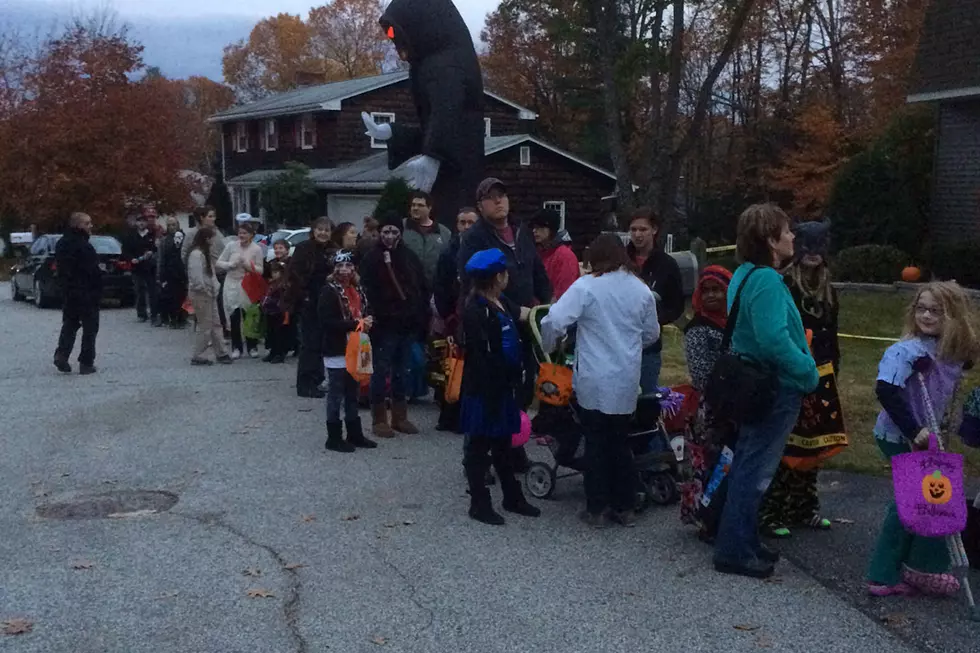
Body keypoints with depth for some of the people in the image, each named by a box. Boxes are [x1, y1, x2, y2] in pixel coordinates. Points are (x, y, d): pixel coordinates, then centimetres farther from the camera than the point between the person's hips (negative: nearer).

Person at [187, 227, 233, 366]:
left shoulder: (204, 253, 15)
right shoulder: (196, 254, -18)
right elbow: (196, 277, -25)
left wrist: (214, 288, 6)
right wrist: (205, 290, -17)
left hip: (209, 294, 10)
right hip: (201, 295, -10)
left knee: (216, 324, 12)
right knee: (205, 326, -4)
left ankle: (221, 353, 18)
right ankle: (197, 356, 5)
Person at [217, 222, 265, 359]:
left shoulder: (256, 249, -3)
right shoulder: (231, 246, 0)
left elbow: (260, 270, -3)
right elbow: (219, 263, 5)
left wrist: (248, 265, -17)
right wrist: (231, 265, -12)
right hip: (232, 285, 1)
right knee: (234, 318, 4)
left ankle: (252, 347, 14)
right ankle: (236, 348, 12)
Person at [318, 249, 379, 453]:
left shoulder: (357, 289, 9)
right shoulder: (329, 291, -12)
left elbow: (366, 312, 21)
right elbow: (327, 322, -20)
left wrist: (367, 322, -4)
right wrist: (356, 324, -21)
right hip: (336, 351, -7)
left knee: (353, 394, 16)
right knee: (336, 395, 0)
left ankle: (355, 434, 26)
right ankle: (334, 438, 8)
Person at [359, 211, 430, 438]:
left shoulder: (410, 257, 10)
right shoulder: (371, 259, -3)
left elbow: (423, 289, 11)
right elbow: (367, 294, -10)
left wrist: (422, 319, 3)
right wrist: (374, 320, -20)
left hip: (408, 325, 5)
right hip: (384, 326, -5)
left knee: (401, 373, 12)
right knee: (381, 372, 1)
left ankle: (400, 417, 21)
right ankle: (379, 419, 9)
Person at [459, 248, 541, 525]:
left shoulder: (500, 305, 11)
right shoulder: (476, 311, -19)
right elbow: (482, 357, -22)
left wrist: (514, 383, 17)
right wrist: (490, 395, -23)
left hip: (503, 388, 9)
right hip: (483, 391, -9)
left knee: (503, 444, 19)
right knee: (479, 447, 4)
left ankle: (512, 496, 30)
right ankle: (479, 503, 13)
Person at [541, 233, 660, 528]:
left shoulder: (586, 287, -11)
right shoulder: (641, 290, 4)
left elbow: (554, 321, -18)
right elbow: (652, 333, 16)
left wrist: (548, 347, 2)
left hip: (594, 381, -3)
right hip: (627, 381, 4)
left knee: (596, 443, 7)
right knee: (620, 442, 15)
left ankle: (596, 509, 12)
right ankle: (625, 507, 20)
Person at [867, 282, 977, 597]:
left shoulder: (954, 354, 3)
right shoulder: (909, 350, -21)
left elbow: (944, 398, 13)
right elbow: (886, 391, -31)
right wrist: (914, 432, -27)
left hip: (921, 438, 8)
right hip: (899, 438, -8)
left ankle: (885, 576, 23)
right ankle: (924, 568, 21)